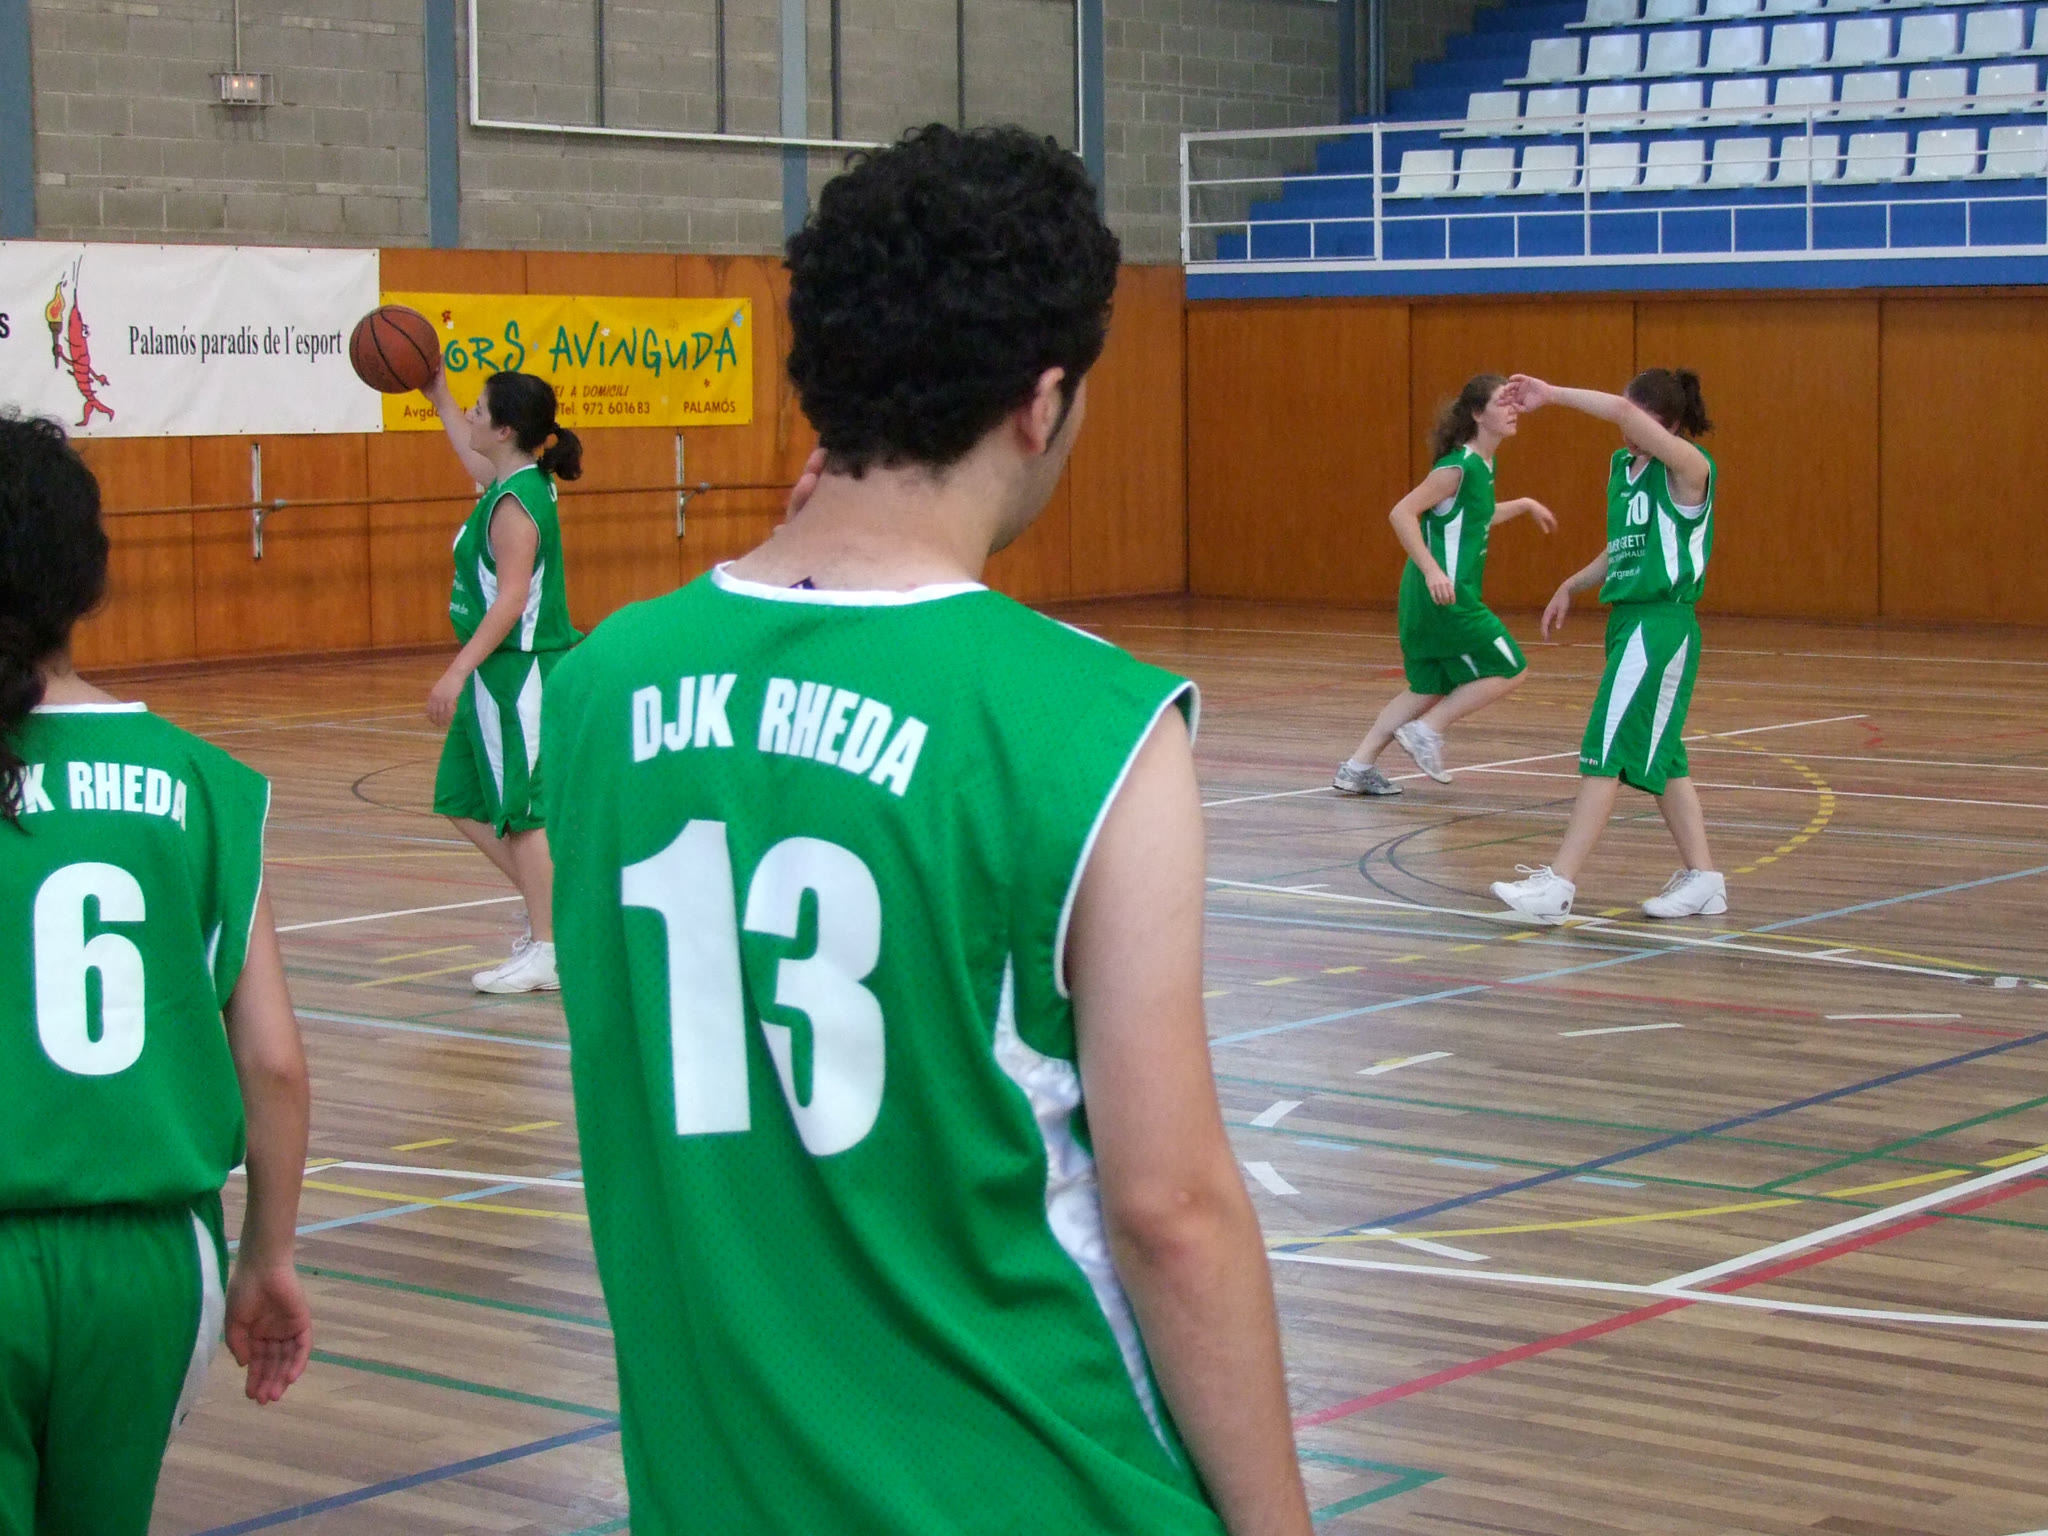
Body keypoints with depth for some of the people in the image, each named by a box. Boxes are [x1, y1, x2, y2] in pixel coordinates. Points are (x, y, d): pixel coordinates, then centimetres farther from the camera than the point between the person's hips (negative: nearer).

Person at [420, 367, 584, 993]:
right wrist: (437, 398, 39)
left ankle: (547, 952, 0)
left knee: (522, 811, -5)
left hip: (518, 671, -10)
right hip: (500, 675, 10)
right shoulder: (513, 483, 10)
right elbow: (471, 457, 35)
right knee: (462, 800, 15)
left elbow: (511, 600, -25)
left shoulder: (515, 503, -18)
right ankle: (548, 913, 22)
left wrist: (458, 671, -27)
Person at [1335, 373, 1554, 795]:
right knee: (1509, 670, -2)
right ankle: (1427, 731, 2)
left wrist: (1523, 505, 31)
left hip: (1453, 591, 10)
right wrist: (1432, 570, -27)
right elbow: (1402, 513, -21)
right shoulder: (1459, 466, -16)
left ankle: (1358, 766, 17)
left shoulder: (1482, 465, 12)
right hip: (1444, 593, -10)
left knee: (1429, 688, 16)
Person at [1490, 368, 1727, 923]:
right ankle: (1702, 879, 20)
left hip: (1662, 624, -9)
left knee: (1607, 750, -12)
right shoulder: (1622, 465, 13)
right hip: (1627, 620, 9)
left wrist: (1553, 395, -22)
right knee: (1660, 755, 12)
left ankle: (1560, 883, -14)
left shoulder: (1689, 468, -13)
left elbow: (1622, 411, -29)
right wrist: (1572, 586, 20)